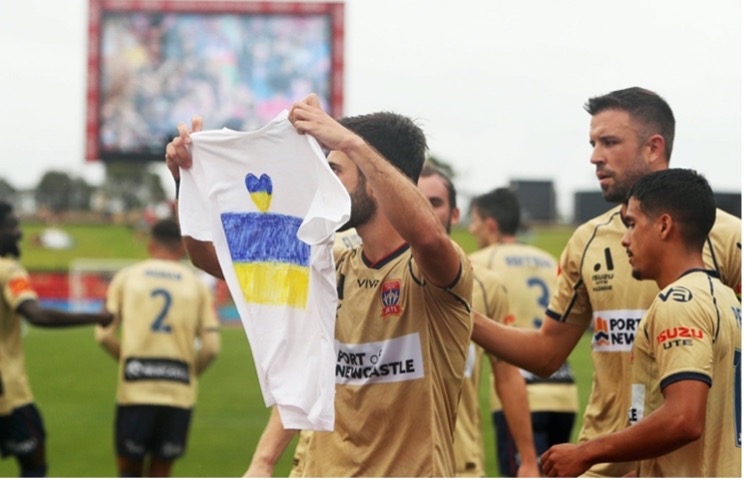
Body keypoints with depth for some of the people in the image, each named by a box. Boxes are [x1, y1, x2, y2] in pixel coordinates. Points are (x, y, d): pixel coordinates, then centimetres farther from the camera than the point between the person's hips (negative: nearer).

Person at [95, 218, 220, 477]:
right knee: (160, 473, 11)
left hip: (134, 389, -1)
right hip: (180, 392, 1)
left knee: (129, 470, 12)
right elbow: (212, 346, 0)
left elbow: (104, 335, -1)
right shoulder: (196, 284, 8)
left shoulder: (126, 277, 7)